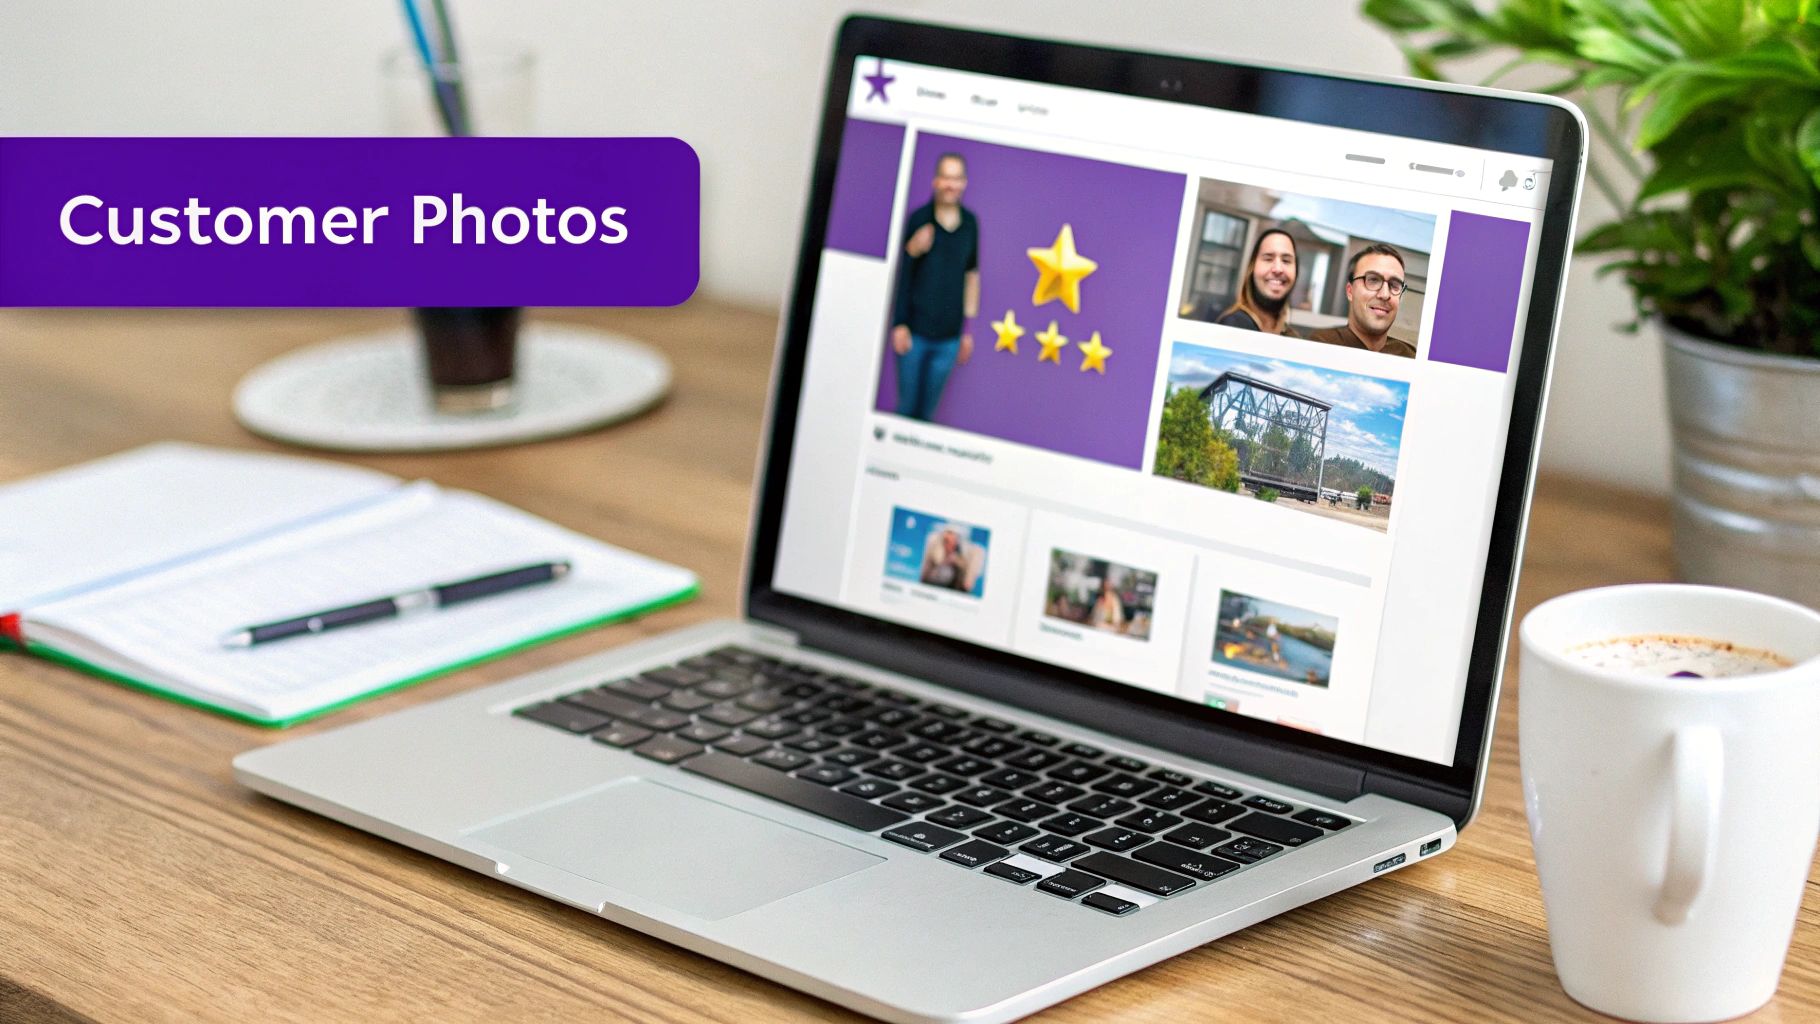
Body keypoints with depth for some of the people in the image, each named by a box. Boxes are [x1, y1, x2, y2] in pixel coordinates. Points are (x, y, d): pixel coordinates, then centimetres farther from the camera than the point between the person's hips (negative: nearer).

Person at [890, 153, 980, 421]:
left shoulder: (970, 223, 4)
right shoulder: (919, 219, -5)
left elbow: (972, 275, 11)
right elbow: (902, 271, -1)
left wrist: (969, 328, 11)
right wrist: (899, 324, -7)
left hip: (948, 335, 2)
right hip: (914, 329, -2)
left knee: (927, 410, 8)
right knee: (907, 406, 4)